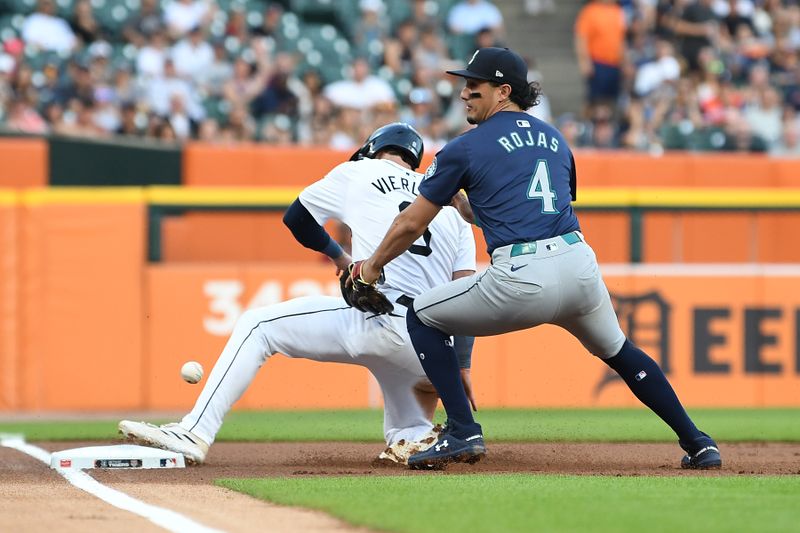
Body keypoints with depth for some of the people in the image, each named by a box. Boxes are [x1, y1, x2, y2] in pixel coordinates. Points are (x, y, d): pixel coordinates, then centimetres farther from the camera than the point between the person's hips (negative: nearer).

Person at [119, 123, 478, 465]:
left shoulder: (358, 172, 17)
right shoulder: (451, 205, 24)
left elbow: (296, 217, 31)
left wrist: (337, 255, 48)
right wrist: (461, 367, 12)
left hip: (379, 320, -4)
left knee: (258, 326, 8)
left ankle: (195, 433, -2)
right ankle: (414, 437, 3)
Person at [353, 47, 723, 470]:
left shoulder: (465, 148, 6)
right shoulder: (553, 138, 22)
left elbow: (411, 224, 10)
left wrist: (373, 266, 27)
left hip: (520, 279, -6)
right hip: (580, 263, 6)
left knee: (422, 317, 14)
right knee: (618, 351, 30)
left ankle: (462, 433, 3)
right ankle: (697, 445, 26)